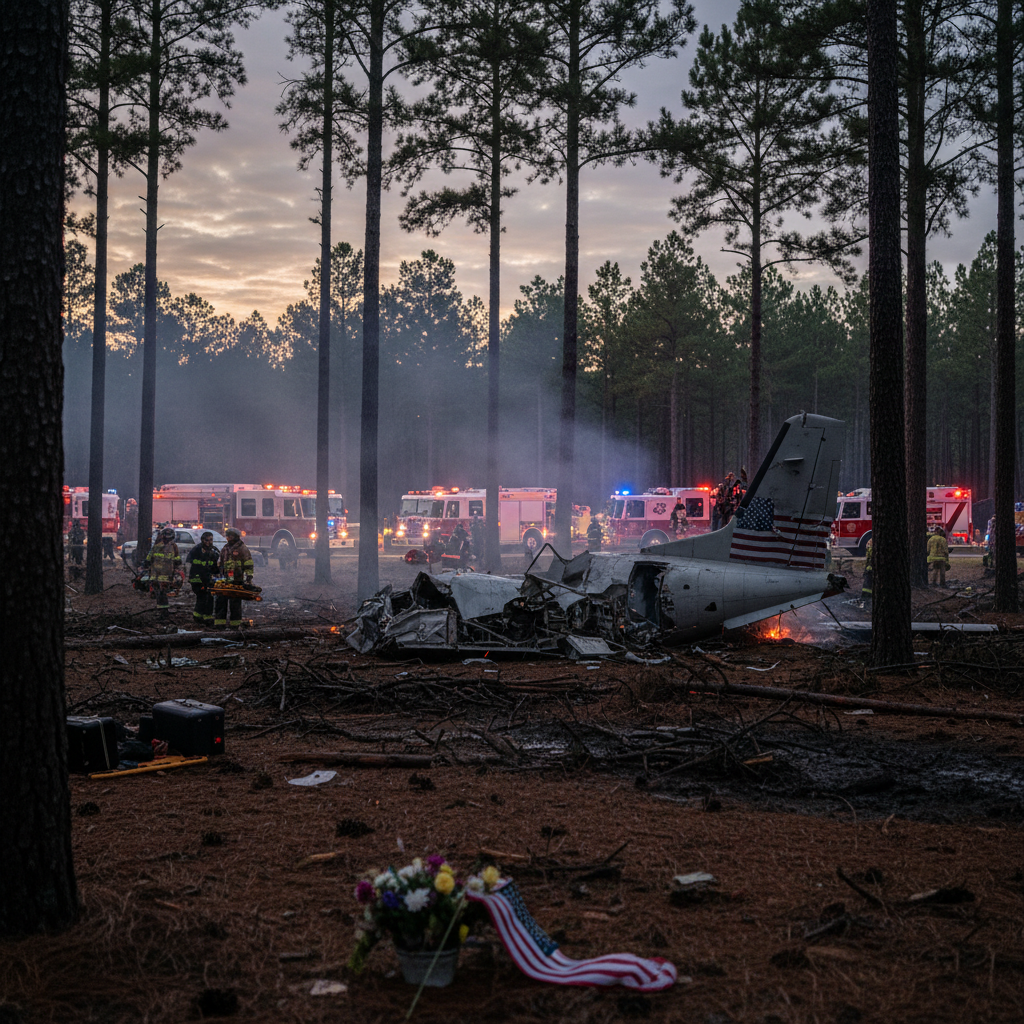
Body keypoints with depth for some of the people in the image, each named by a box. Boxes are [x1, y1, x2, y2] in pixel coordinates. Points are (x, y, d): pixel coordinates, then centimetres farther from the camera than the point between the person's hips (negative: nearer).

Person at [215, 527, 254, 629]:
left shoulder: (242, 548, -1)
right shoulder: (224, 549, 19)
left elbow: (248, 564, -5)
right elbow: (220, 564, 29)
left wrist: (249, 576, -13)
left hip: (237, 580, -6)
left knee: (235, 603, -2)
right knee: (220, 601, 2)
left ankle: (235, 623, 4)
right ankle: (219, 623, 6)